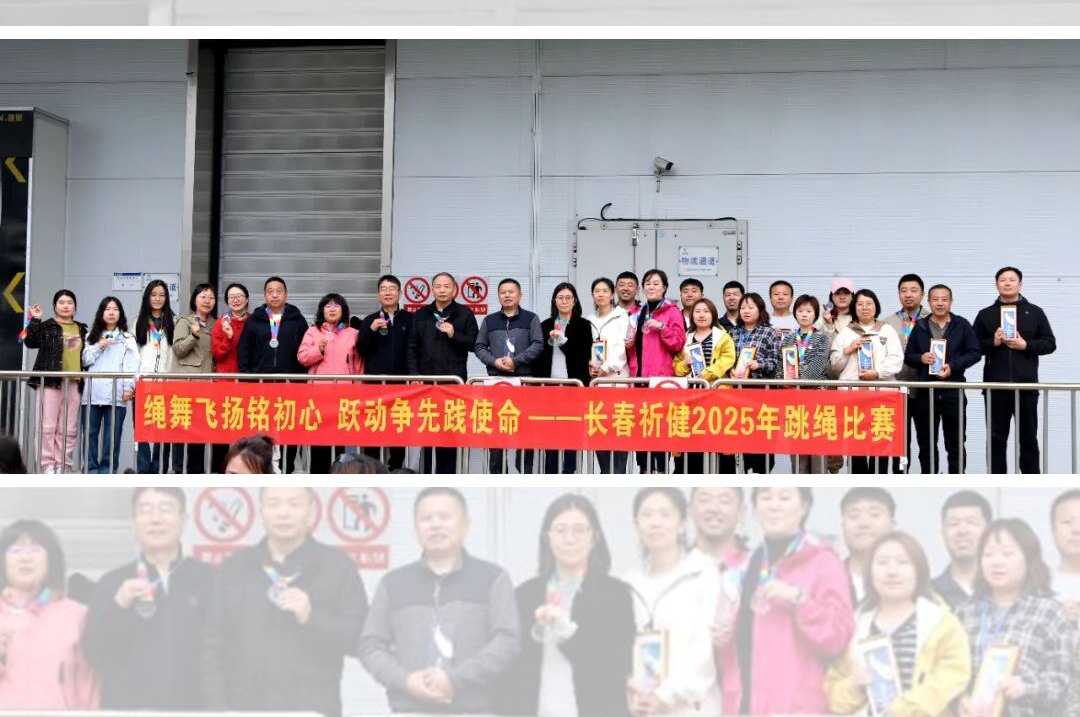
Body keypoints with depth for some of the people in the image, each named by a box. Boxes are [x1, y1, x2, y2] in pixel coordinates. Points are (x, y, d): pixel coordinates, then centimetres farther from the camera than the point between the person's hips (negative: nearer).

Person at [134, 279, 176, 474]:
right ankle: (143, 470, -2)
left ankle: (159, 470, 0)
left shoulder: (173, 322, 8)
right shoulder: (139, 323, 13)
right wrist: (136, 378, -1)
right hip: (143, 382, 1)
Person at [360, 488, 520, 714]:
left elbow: (508, 640, -5)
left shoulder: (493, 579, 5)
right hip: (410, 711, 2)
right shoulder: (393, 584, 13)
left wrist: (456, 680, -14)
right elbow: (371, 645, 11)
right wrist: (404, 680, -8)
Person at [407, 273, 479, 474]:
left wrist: (454, 335, -14)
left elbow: (474, 344, 1)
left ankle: (446, 474, 6)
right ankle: (425, 473, 7)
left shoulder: (464, 314, 5)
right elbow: (412, 347, 10)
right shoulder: (422, 314, 12)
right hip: (426, 380, 2)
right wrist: (414, 375, 1)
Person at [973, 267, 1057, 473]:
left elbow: (1050, 343, 4)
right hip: (995, 386, 1)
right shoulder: (985, 314, 9)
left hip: (1026, 385, -1)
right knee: (996, 438, 4)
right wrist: (993, 342, -11)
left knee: (1028, 437, 4)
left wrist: (1025, 345, -11)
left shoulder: (1035, 312, 7)